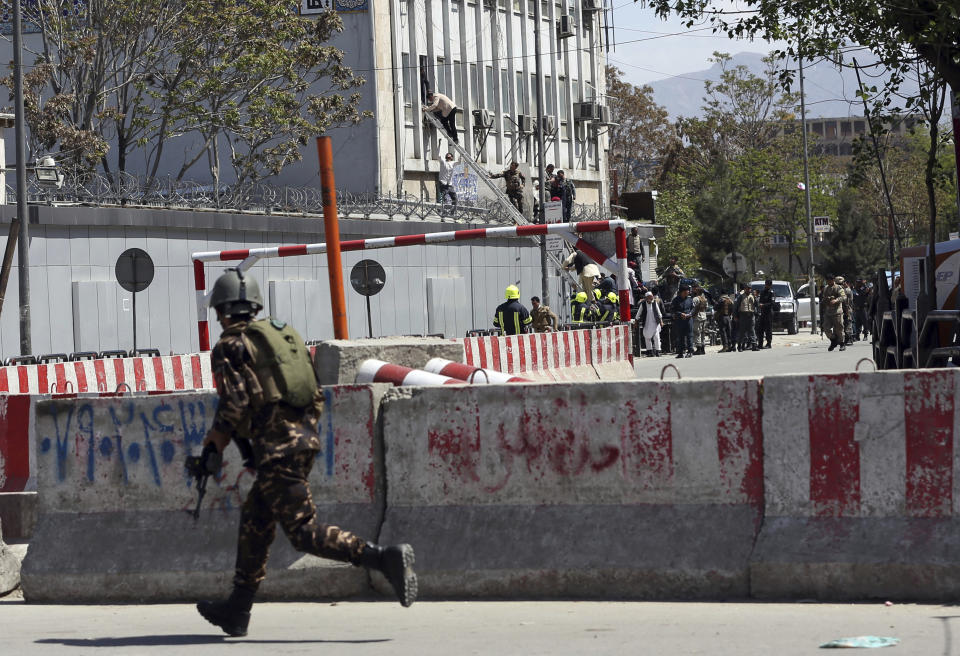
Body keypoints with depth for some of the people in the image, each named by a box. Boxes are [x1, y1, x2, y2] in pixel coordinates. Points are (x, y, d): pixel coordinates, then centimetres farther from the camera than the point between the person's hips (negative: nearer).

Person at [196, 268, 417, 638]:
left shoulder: (230, 346, -3)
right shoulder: (283, 335, 20)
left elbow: (235, 403, -14)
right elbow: (316, 398, 18)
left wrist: (212, 444, 2)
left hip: (276, 448, -9)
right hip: (306, 438, 9)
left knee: (305, 532, -10)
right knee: (255, 521, 19)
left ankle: (386, 559, -26)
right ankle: (237, 611, 25)